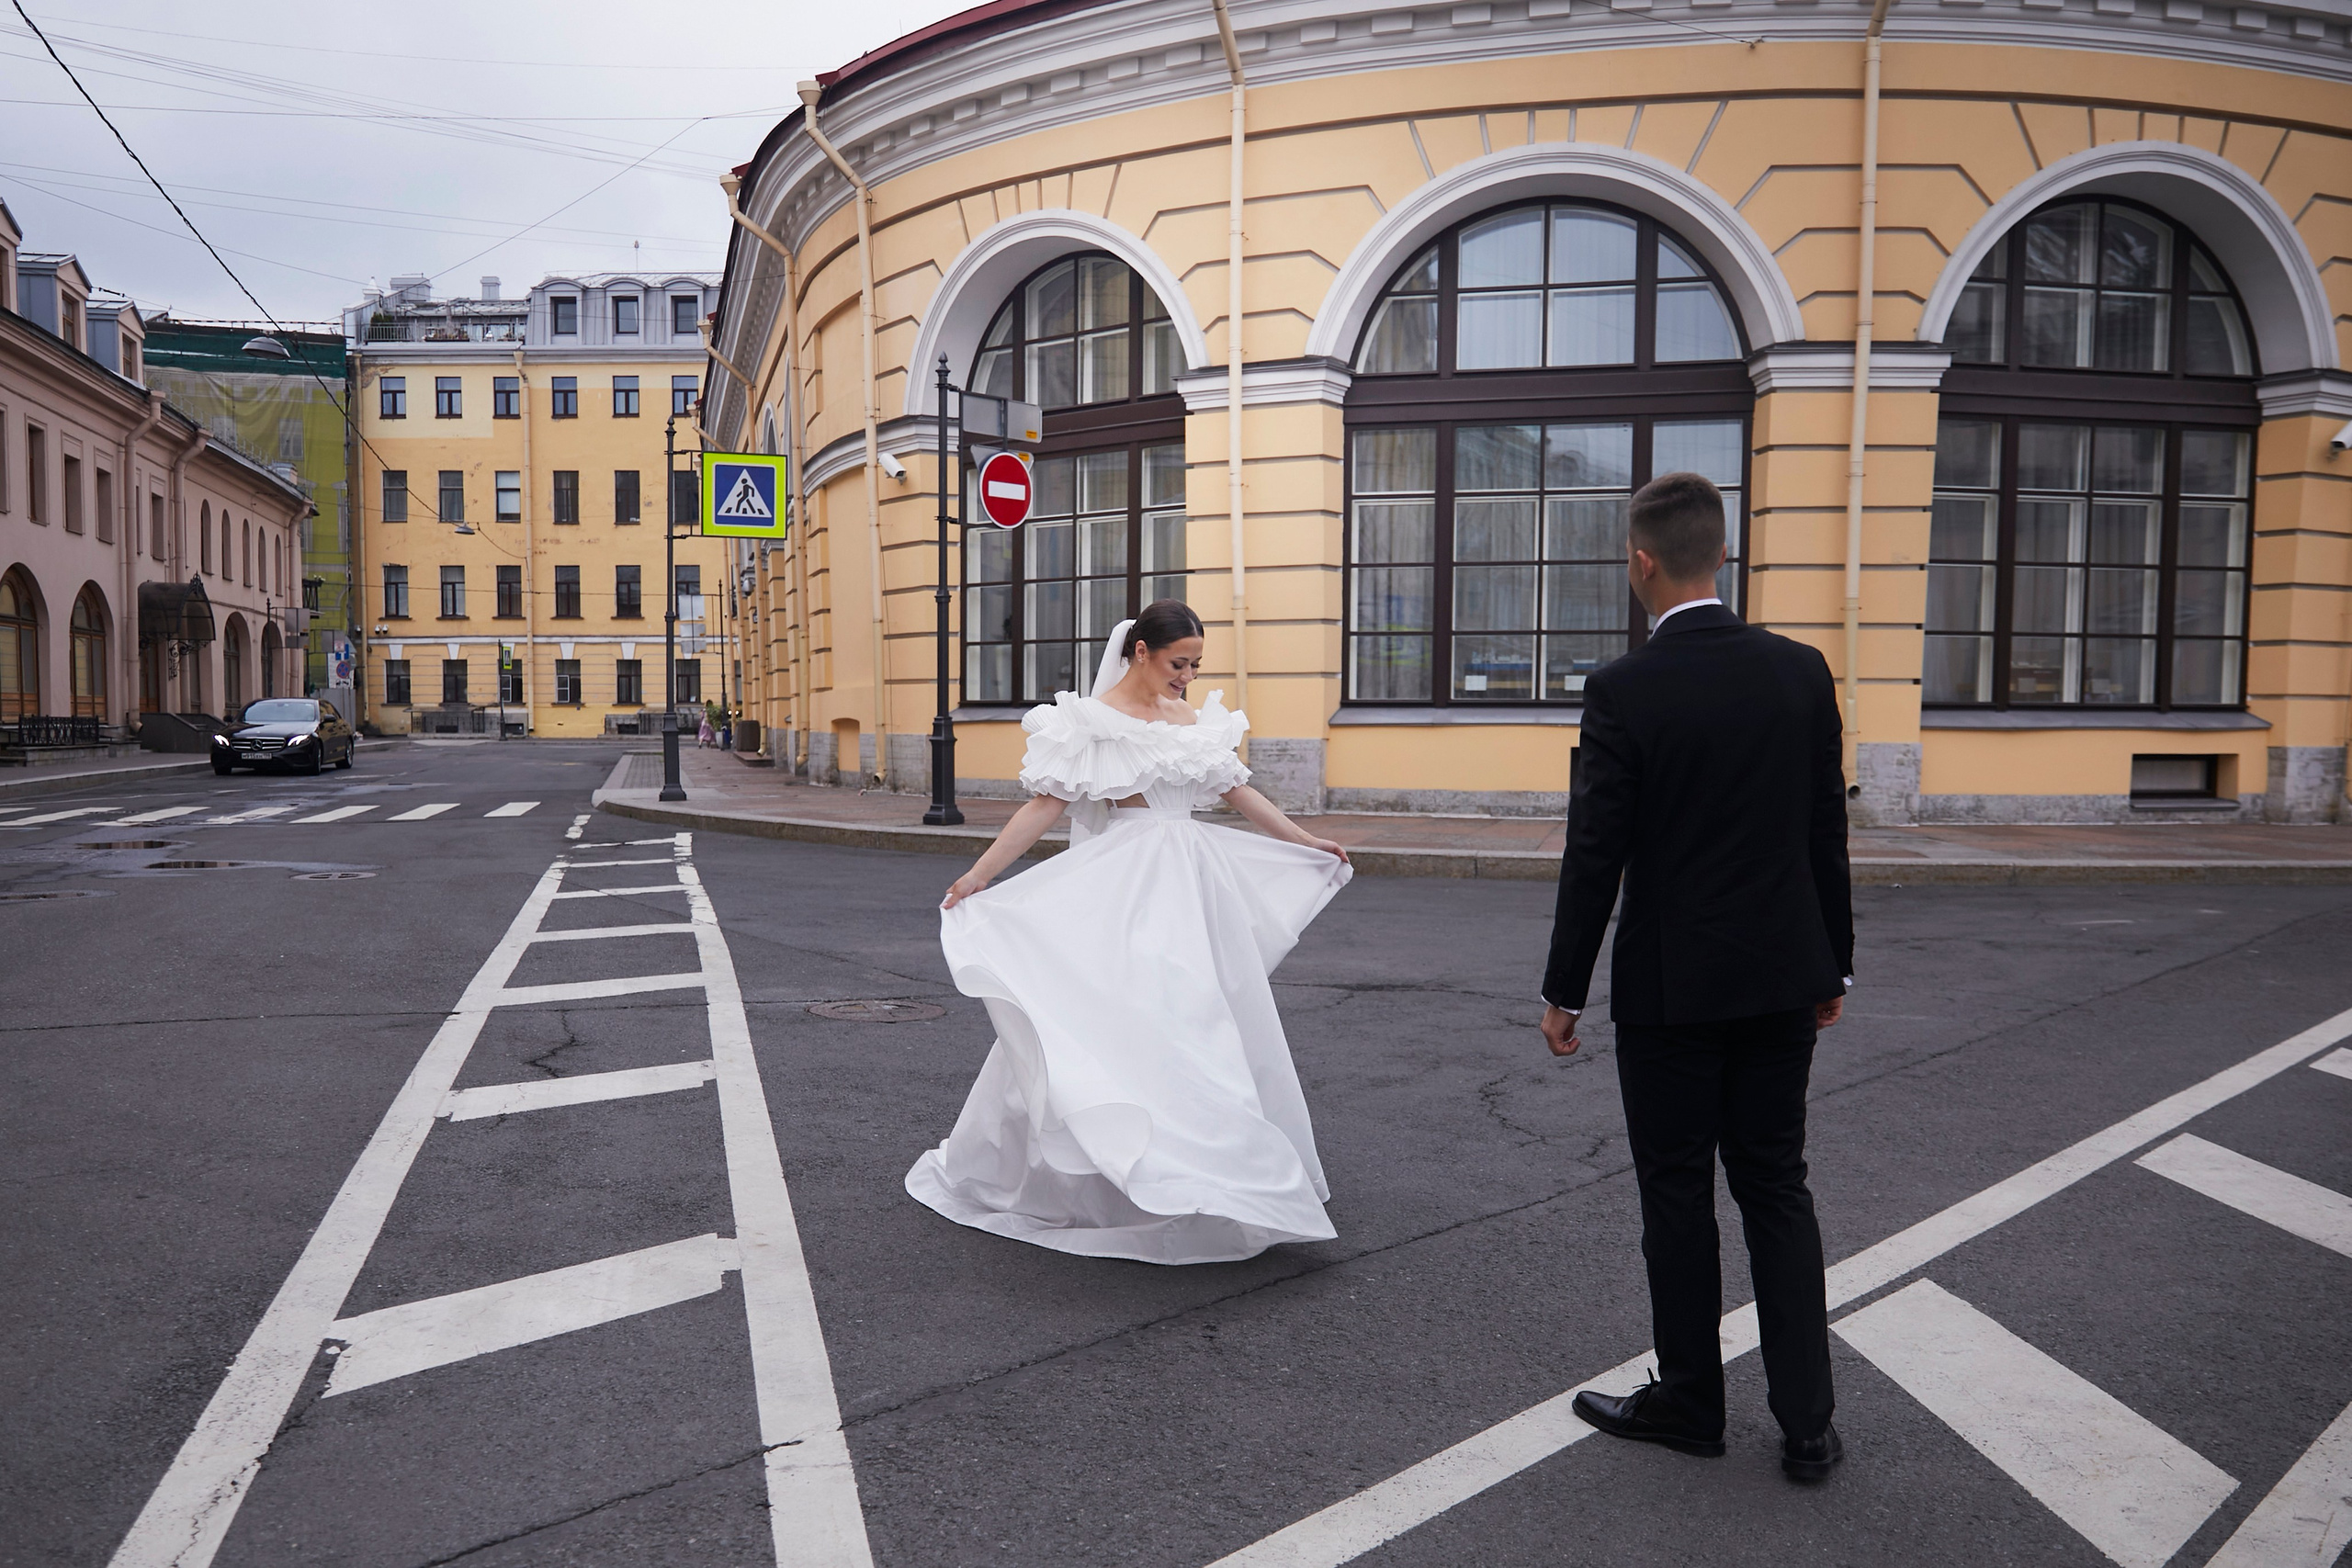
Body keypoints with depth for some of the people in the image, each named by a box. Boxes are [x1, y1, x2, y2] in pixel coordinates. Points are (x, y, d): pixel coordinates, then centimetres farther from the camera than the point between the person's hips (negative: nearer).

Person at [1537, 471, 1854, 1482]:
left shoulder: (1622, 691, -14)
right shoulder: (1801, 671, -1)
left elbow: (1595, 856, -13)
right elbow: (1828, 832, 5)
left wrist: (1564, 990, -3)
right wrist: (1834, 966, 15)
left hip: (1670, 985, -4)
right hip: (1783, 978, 5)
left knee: (1678, 1197, 9)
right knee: (1778, 1189, 14)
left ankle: (1689, 1402, 24)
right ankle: (1806, 1424, 17)